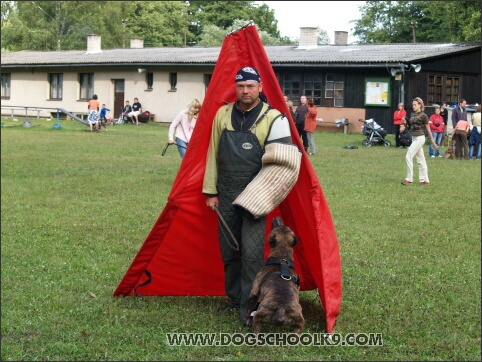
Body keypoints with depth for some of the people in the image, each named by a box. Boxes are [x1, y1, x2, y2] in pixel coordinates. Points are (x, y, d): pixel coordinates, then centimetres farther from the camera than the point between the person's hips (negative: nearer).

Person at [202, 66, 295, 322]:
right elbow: (213, 155, 10)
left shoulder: (274, 119, -7)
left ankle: (250, 308, -3)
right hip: (226, 196, 5)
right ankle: (234, 298, 29)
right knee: (229, 250, 13)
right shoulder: (223, 115, 5)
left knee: (252, 253, -11)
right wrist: (211, 191, 8)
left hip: (254, 197, -4)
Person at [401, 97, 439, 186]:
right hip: (414, 138, 8)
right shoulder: (412, 114, 10)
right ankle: (424, 180, 15)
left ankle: (409, 179, -7)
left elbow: (428, 129, -8)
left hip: (420, 138, -8)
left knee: (408, 157, -11)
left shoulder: (423, 115, -11)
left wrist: (433, 142, -6)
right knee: (420, 159, 11)